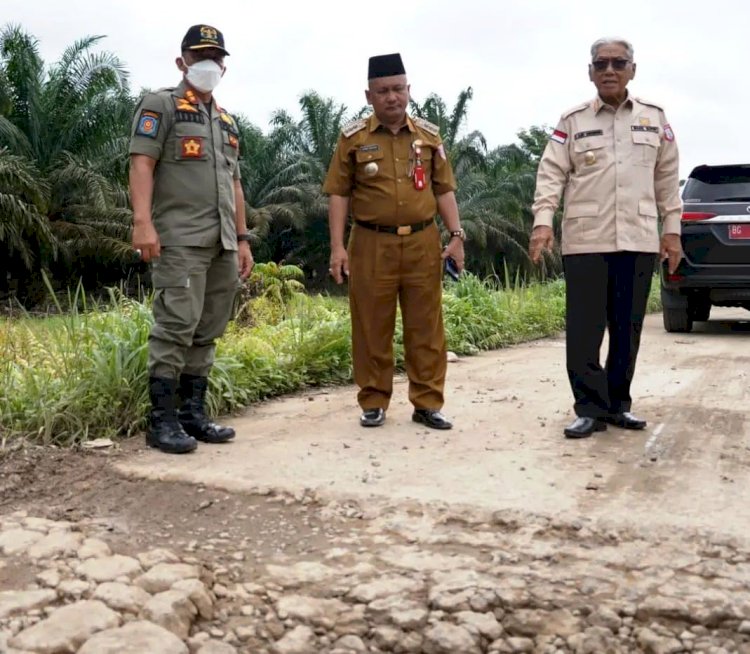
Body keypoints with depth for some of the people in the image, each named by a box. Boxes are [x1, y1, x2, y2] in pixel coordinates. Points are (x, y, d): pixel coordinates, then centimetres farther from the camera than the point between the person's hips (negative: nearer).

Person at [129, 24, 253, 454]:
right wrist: (142, 222, -22)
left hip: (222, 243, 7)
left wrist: (243, 239, 17)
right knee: (176, 327, -11)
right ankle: (163, 422, -5)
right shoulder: (161, 106, 3)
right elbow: (142, 164, -9)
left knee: (207, 332, 7)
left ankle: (194, 413, 14)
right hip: (180, 239, -7)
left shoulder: (227, 121, 24)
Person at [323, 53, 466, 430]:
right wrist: (337, 246, -6)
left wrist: (456, 236, 2)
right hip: (371, 245, -2)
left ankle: (427, 403, 15)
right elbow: (338, 194, 2)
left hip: (423, 243, 2)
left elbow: (444, 190, 11)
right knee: (372, 328, 4)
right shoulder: (353, 137, 3)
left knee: (425, 327, 5)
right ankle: (374, 403, 16)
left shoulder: (429, 135, 9)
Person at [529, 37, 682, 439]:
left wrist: (672, 229, 8)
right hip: (585, 240, -2)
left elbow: (667, 178, 13)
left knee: (627, 329, 7)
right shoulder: (572, 121, 6)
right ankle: (590, 409, 5)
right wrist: (543, 221, -15)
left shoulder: (654, 118, 12)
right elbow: (551, 174, -1)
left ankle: (617, 404, 20)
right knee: (583, 329, -4)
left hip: (638, 240, 2)